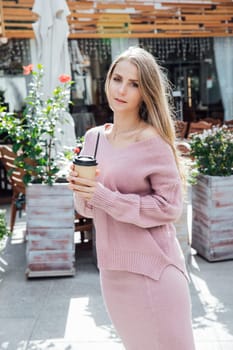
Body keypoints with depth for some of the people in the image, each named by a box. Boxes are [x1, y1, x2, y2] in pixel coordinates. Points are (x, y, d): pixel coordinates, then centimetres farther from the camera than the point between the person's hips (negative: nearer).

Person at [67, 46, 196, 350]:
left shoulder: (153, 141, -14)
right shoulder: (94, 137, 5)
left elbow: (170, 207, -15)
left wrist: (105, 197, -21)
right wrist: (80, 190, -11)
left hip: (152, 267, -6)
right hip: (111, 266, 6)